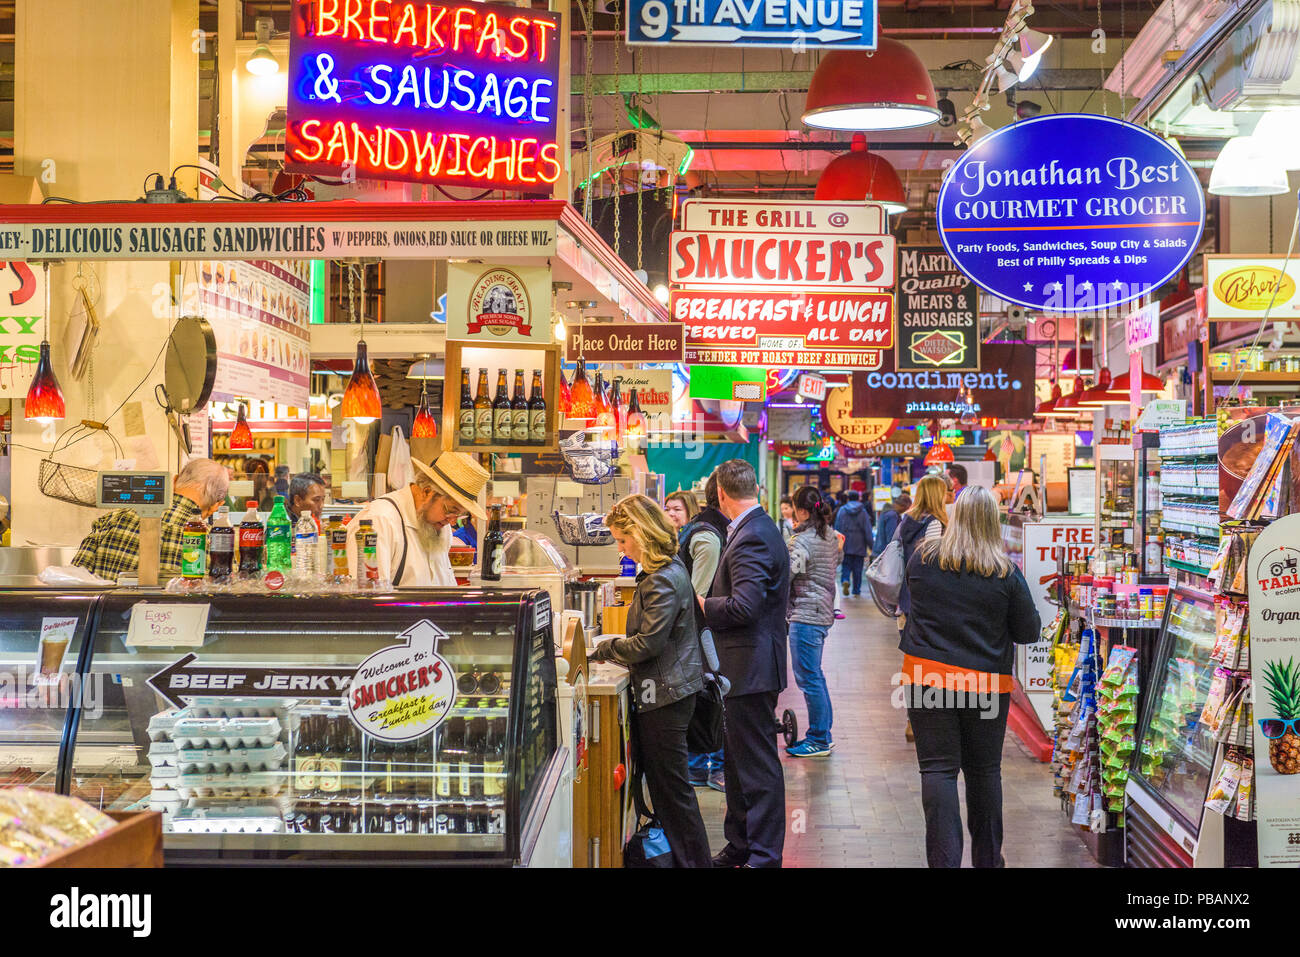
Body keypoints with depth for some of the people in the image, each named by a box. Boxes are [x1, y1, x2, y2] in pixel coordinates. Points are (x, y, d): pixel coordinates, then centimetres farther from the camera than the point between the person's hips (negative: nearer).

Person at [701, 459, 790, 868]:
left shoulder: (752, 538, -20)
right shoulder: (758, 530, 13)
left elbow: (743, 606, -27)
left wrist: (702, 604, -13)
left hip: (751, 668, -11)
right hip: (746, 667, 11)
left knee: (758, 766, -3)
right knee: (738, 761, 19)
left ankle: (764, 856, 5)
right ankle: (739, 846, 30)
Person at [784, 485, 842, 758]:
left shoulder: (800, 542, -18)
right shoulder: (830, 536, 9)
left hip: (805, 616, -10)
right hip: (824, 612, 10)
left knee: (808, 678, -2)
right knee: (814, 675, 18)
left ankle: (819, 740, 5)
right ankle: (823, 734, 26)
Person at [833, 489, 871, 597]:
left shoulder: (842, 510, 1)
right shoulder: (862, 512, -1)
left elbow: (837, 528, 2)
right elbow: (868, 530, -3)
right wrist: (870, 546, 0)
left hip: (845, 544, 0)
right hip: (859, 545, 0)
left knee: (846, 566, 7)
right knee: (858, 569, 8)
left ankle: (845, 581, -20)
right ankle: (856, 590, 10)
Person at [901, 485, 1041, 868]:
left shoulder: (922, 560, -3)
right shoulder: (1006, 574, -8)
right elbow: (1029, 632, 0)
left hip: (927, 678, 0)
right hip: (987, 685, 0)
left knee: (938, 769, 1)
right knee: (984, 771, 14)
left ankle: (944, 858, -4)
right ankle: (987, 858, 27)